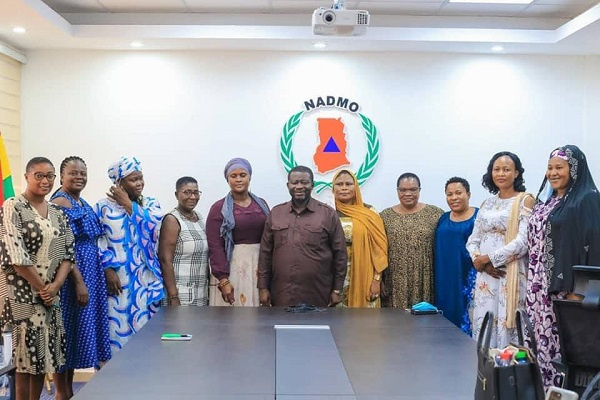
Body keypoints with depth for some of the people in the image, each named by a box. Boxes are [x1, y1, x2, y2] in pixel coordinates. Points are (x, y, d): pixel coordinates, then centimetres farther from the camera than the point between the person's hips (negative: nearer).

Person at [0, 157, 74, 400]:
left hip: (50, 295, 6)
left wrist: (55, 286, -8)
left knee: (43, 353, 10)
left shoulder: (57, 213, 11)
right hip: (21, 294, -6)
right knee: (25, 354, -1)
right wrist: (41, 288, -12)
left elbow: (67, 252, 6)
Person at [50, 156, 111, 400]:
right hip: (72, 275, -9)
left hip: (89, 273, 9)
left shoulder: (84, 204, 15)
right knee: (67, 330, -1)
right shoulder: (59, 202, -13)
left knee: (79, 329, 13)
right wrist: (79, 281, -21)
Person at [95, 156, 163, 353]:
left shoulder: (151, 204, 10)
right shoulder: (104, 207, 2)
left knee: (146, 326, 5)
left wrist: (128, 204, -7)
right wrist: (108, 270, -12)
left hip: (146, 278, 3)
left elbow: (152, 225, -11)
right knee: (119, 327, -1)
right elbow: (98, 242, -2)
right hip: (118, 278, -2)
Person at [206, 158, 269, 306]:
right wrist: (223, 280, -16)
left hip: (260, 267, 4)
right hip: (232, 267, -4)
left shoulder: (261, 204, 11)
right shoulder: (219, 208, -2)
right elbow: (215, 246, -9)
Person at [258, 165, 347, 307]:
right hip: (282, 295, 2)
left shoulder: (328, 214, 0)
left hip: (317, 295, -2)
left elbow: (340, 254, 1)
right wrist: (263, 287, 4)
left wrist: (337, 290, -1)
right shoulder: (275, 213, 8)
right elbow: (265, 253, 9)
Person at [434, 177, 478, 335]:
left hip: (468, 279, -5)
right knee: (447, 315, 7)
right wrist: (436, 279, 12)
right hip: (444, 280, 5)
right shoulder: (443, 219, 12)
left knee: (466, 318, -4)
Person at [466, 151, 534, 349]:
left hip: (510, 275, -5)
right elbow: (473, 240, 12)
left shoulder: (525, 201, -1)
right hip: (485, 275, 5)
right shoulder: (487, 203, 15)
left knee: (506, 329, -4)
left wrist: (488, 258, -11)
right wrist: (479, 261, -8)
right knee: (483, 328, 5)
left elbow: (523, 242, -13)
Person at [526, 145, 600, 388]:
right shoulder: (546, 201, 16)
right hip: (540, 285, 7)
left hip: (566, 285, -7)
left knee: (562, 340, -3)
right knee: (541, 337, 9)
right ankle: (543, 386, 18)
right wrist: (532, 282, 15)